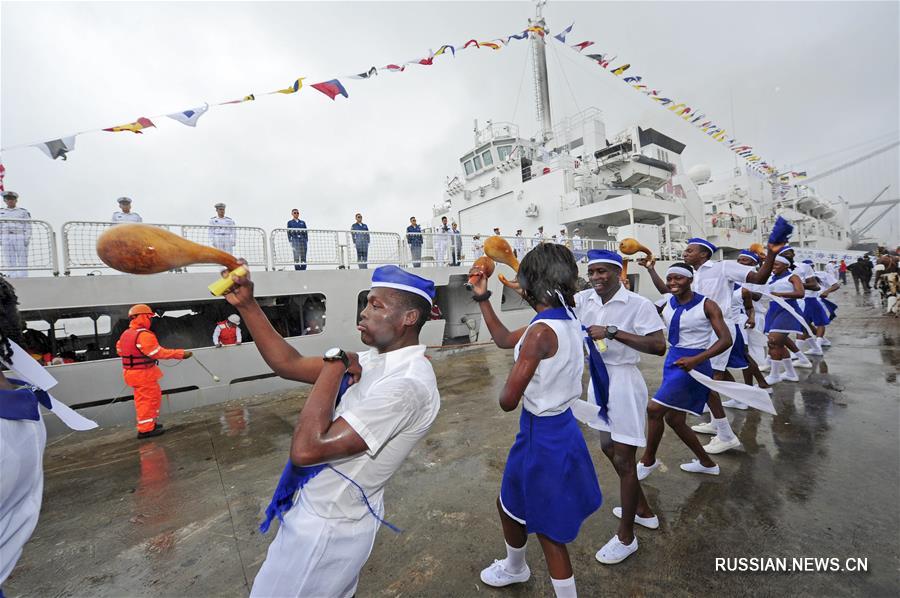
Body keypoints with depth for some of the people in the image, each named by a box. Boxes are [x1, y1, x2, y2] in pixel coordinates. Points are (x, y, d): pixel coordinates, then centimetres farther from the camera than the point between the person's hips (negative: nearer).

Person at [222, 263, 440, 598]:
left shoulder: (407, 383, -32)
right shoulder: (377, 360, -2)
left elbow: (305, 449, -33)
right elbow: (288, 365, -1)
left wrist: (334, 364, -25)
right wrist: (246, 305, -7)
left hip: (327, 526, -8)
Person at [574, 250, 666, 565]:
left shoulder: (639, 304, -16)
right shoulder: (584, 299, 0)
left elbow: (659, 346, -23)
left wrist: (614, 332, -27)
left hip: (623, 382, -7)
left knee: (623, 459, 4)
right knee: (608, 448, 22)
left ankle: (626, 537, 26)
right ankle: (642, 510, 47)